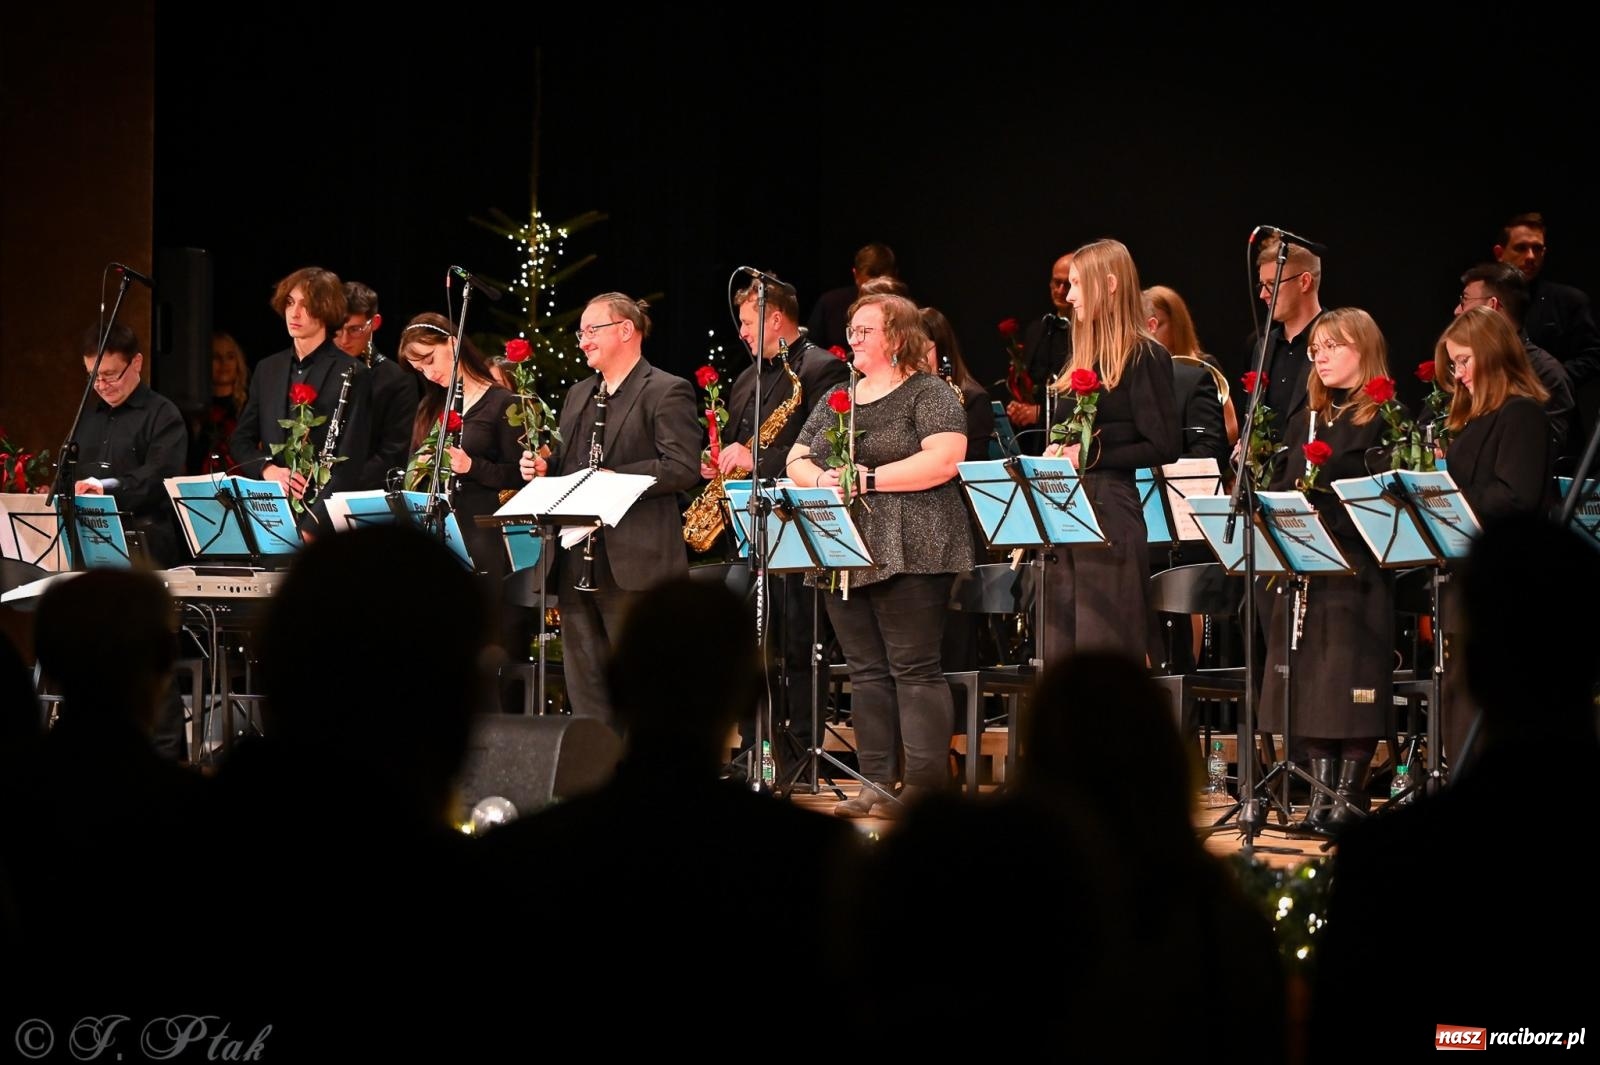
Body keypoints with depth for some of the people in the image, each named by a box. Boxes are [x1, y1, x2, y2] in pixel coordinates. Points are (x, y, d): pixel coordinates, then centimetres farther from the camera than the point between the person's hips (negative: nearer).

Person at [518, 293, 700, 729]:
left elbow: (682, 467, -15)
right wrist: (543, 467, 6)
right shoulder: (578, 395, 21)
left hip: (635, 563, -8)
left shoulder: (667, 392, -5)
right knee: (585, 690, 8)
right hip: (579, 562, 8)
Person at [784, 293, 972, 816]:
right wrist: (820, 479, -6)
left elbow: (943, 460, -16)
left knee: (914, 670, -8)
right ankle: (877, 785, 9)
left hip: (909, 555, -7)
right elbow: (796, 461, 18)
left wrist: (869, 478, -18)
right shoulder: (835, 400, 18)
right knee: (866, 671, 7)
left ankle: (926, 785, -7)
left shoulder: (929, 395, -3)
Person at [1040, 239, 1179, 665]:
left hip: (1110, 515, -9)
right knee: (1061, 650, 7)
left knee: (1106, 652, -8)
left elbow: (1163, 447, -13)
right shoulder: (1084, 359, 18)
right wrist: (1055, 455, 3)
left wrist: (1090, 456, -15)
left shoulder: (1144, 357, -7)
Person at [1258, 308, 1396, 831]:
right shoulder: (1304, 423, 17)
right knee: (1309, 683, 4)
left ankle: (1350, 791, 0)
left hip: (1357, 569, -6)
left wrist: (1329, 520, -21)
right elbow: (1279, 489, 17)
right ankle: (1322, 788, 9)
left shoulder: (1385, 421, -3)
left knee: (1353, 685, -6)